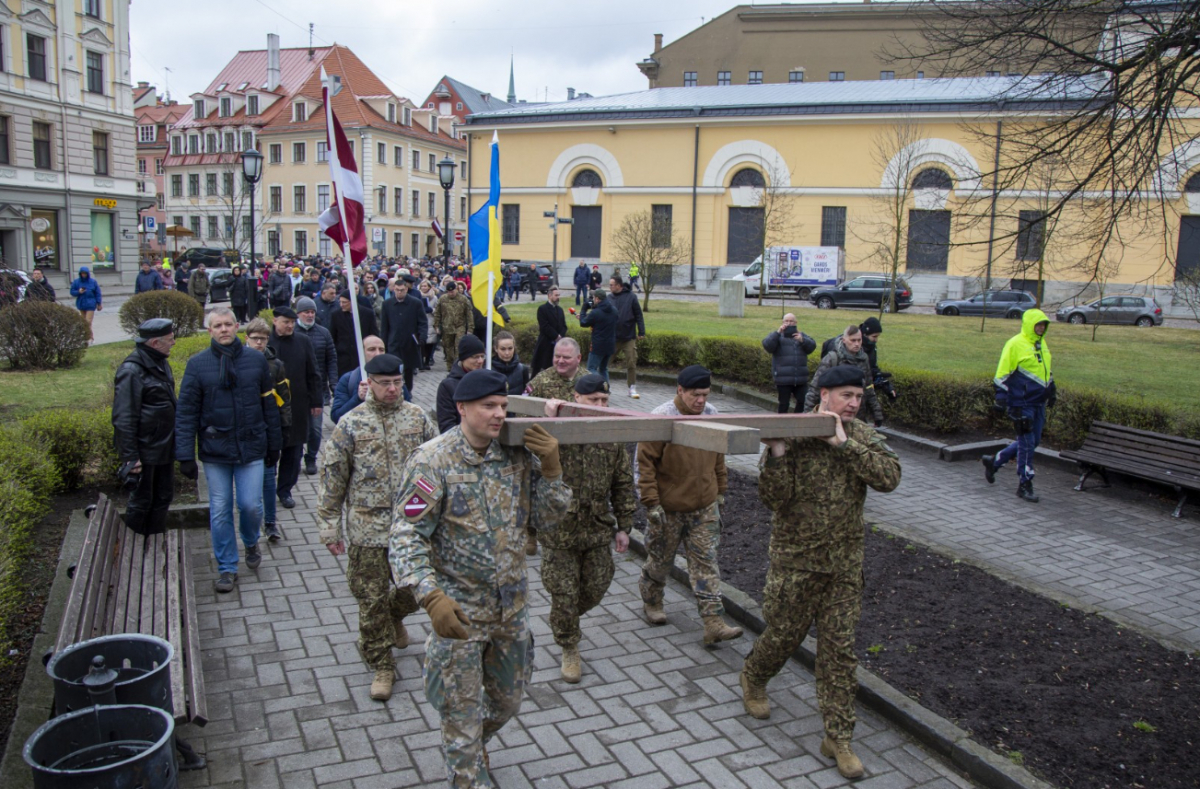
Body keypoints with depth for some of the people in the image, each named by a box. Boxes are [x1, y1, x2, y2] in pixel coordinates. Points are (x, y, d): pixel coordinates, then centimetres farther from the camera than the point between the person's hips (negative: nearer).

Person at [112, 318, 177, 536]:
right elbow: (124, 418, -21)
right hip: (145, 450, -9)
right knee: (142, 500, 5)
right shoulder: (131, 371, -20)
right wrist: (130, 456, -22)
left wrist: (174, 442, 20)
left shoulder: (160, 364, 9)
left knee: (163, 496, 17)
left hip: (164, 446, 9)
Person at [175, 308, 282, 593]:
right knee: (220, 511, 6)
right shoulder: (197, 364, -4)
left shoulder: (256, 360, 0)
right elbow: (186, 413, -3)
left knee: (251, 505, 2)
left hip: (251, 448, 0)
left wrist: (273, 445, 9)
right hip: (214, 451, 0)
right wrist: (185, 455, -7)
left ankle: (251, 543, 34)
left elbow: (269, 405, 7)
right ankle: (227, 568, 20)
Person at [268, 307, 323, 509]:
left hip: (298, 407, 3)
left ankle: (285, 490, 22)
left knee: (293, 450, 9)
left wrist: (316, 402, 6)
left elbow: (313, 374, 9)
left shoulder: (303, 342, 6)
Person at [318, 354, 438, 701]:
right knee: (372, 599, 5)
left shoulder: (418, 417, 3)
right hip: (368, 528, -2)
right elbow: (332, 478, -1)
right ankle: (381, 667, 22)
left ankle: (395, 614, 46)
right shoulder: (351, 424, -4)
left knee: (417, 586, 10)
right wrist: (329, 527, -2)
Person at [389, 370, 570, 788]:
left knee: (508, 697, 24)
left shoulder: (518, 454, -5)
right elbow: (407, 536, -18)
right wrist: (432, 597, -30)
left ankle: (472, 749, 53)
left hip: (511, 605, 5)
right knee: (462, 711, 10)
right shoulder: (433, 460, -17)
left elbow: (547, 518, 0)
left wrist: (551, 469, -17)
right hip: (459, 609, -5)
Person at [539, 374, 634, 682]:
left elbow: (623, 485, 9)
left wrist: (623, 526, 7)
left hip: (597, 529, 4)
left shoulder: (612, 437, 2)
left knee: (595, 589, 13)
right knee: (564, 594, 5)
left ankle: (564, 619, 44)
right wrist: (550, 422, -36)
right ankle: (570, 650, 28)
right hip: (560, 529, -3)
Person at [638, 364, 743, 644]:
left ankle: (713, 624, 3)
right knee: (660, 560, 14)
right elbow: (645, 462, -15)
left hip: (705, 508, 4)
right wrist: (651, 503, -17)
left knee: (706, 563, 2)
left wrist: (720, 492, 16)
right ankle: (651, 603, 38)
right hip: (668, 508, -4)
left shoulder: (712, 414, -1)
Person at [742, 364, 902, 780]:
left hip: (845, 562, 3)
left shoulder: (861, 436, 0)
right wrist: (776, 455, -32)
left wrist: (844, 444, -25)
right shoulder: (791, 434, -12)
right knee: (784, 633, 11)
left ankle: (838, 737, 19)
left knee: (839, 648, 7)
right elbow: (773, 499, -16)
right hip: (795, 559, -3)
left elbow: (890, 476, -18)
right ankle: (752, 679, 43)